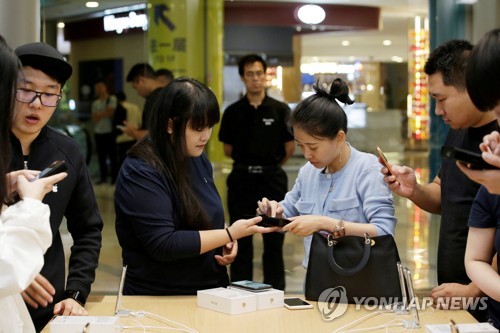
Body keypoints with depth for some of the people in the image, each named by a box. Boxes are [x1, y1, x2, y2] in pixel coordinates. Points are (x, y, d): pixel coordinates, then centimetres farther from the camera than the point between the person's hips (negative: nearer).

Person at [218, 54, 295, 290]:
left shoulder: (280, 110, -2)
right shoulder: (233, 112, 2)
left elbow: (289, 149, 3)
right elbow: (228, 150, 9)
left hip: (272, 179, -1)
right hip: (241, 179, 1)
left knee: (273, 240, 4)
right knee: (241, 240, 7)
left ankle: (275, 292, 13)